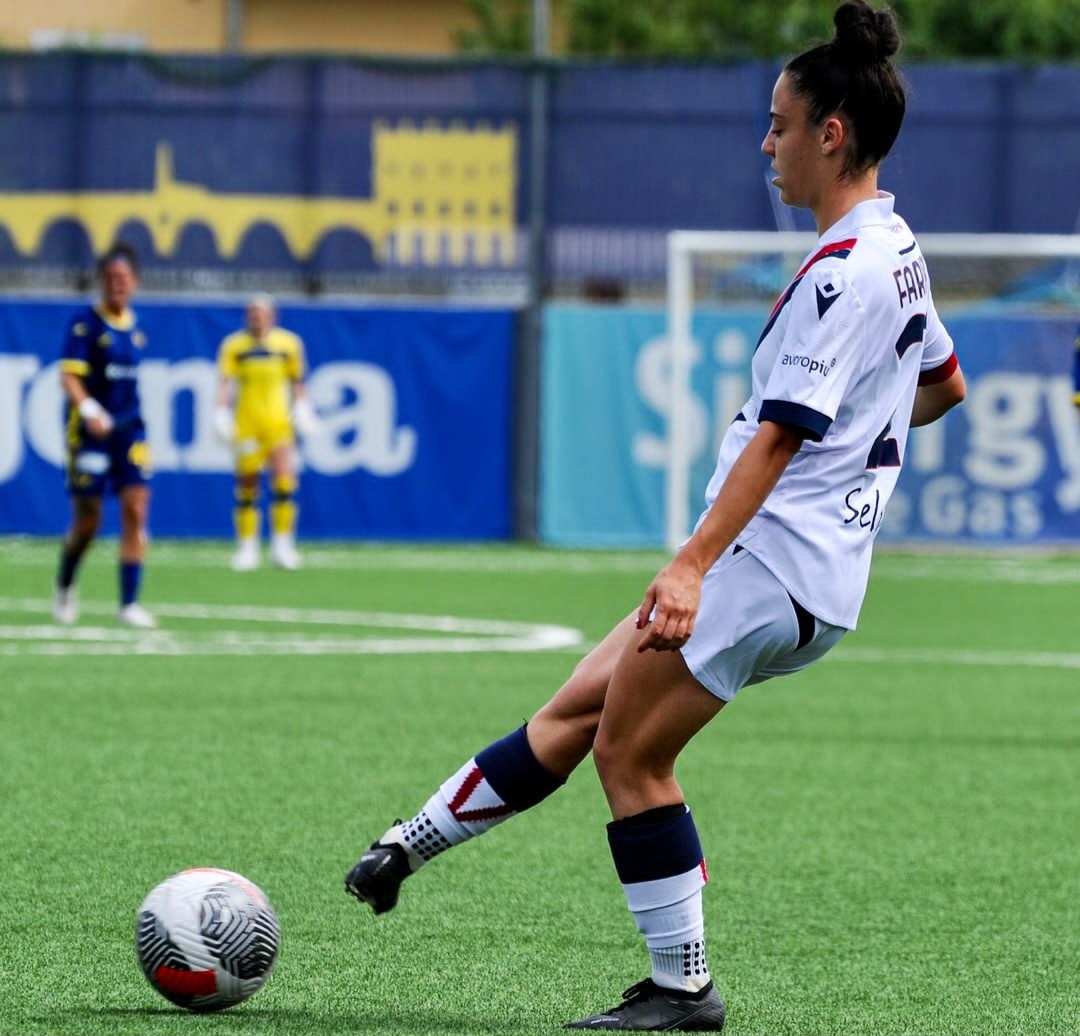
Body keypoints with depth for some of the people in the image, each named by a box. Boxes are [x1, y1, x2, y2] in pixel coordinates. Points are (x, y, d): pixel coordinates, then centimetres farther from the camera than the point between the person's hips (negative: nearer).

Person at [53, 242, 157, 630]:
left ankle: (129, 603, -7)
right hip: (90, 431, -4)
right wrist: (88, 409, -33)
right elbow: (69, 376, -17)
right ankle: (64, 586, 30)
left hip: (129, 428, 4)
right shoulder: (85, 322, -8)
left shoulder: (135, 325, 9)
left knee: (136, 510, -9)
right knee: (87, 522, 2)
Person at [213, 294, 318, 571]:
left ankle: (282, 545, -7)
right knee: (246, 489, 2)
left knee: (284, 481, -14)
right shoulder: (233, 345, 1)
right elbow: (225, 382, -4)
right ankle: (247, 547, 13)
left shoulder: (289, 343, 6)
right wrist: (222, 412, -15)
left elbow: (297, 381, 15)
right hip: (246, 424, 0)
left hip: (279, 423, 0)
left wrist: (302, 409, 6)